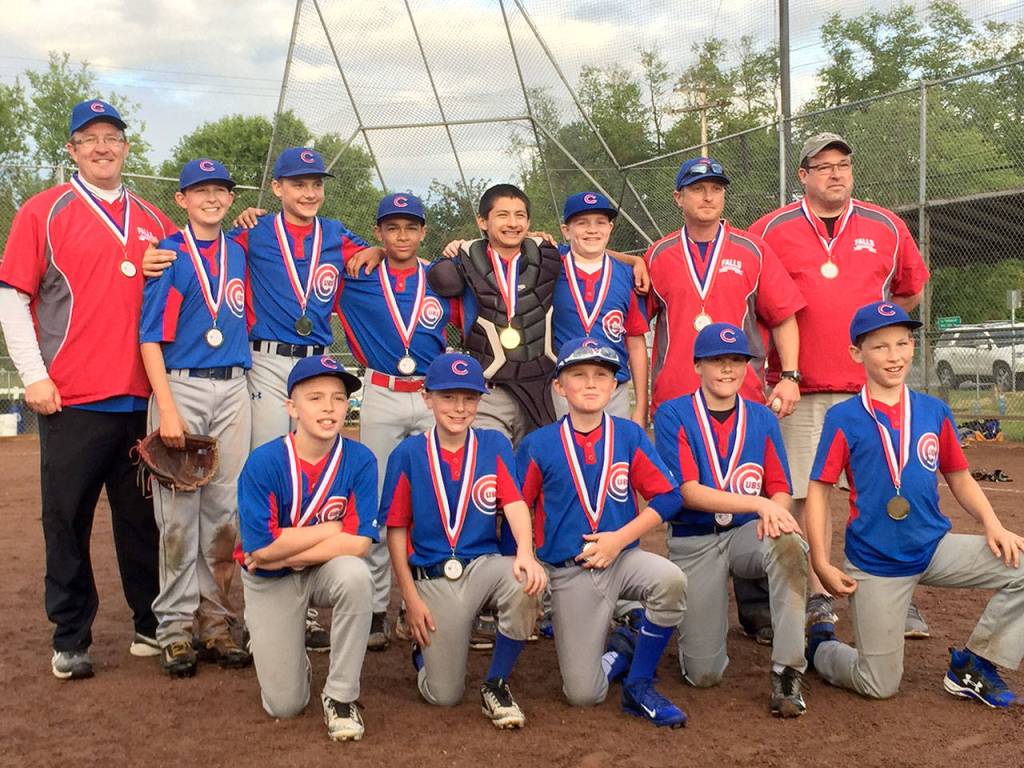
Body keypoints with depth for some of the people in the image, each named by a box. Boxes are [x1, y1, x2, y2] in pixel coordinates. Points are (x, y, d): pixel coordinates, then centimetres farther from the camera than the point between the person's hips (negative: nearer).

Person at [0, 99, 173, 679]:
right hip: (72, 398, -3)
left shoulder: (154, 222, 14)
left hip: (141, 398, 3)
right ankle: (71, 639, 16)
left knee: (144, 518, 9)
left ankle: (152, 625, 22)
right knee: (68, 519, 4)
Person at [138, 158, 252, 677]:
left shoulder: (239, 253, 13)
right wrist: (167, 409, -14)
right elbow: (150, 336, -7)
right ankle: (175, 629, 6)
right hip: (180, 386, -4)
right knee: (179, 512, -3)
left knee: (225, 509, 6)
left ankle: (215, 623, 14)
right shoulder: (167, 254, -1)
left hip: (233, 389, 4)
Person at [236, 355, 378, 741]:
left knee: (355, 574, -37)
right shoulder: (263, 462, -18)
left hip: (328, 571, 1)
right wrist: (331, 528, -17)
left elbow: (358, 543, -21)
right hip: (270, 582, -1)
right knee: (284, 706, -3)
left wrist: (285, 555, -20)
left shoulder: (360, 460, -15)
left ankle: (341, 696, -18)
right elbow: (261, 547, -22)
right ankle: (269, 641, 33)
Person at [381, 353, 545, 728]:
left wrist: (525, 552, -32)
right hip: (432, 579, -1)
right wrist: (410, 598, -5)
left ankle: (496, 685, -11)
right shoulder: (408, 454, -1)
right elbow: (396, 530, 0)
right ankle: (424, 646, 33)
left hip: (484, 564, 1)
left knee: (524, 581, -34)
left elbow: (514, 502, -11)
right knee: (444, 695, -4)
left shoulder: (494, 445, 2)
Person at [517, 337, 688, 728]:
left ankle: (639, 686, -10)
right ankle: (622, 649, 26)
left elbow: (668, 496, -4)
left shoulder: (630, 435, 2)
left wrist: (620, 538, -13)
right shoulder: (538, 445, -1)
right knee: (583, 694, -9)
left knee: (671, 580, -33)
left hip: (624, 556, 1)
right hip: (569, 574, -1)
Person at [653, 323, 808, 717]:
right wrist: (759, 503, -26)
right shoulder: (673, 415, -4)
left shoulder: (762, 418, 8)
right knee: (704, 674, -7)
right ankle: (696, 618, 29)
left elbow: (780, 490, 4)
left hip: (748, 533, 2)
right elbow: (689, 492, -14)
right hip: (693, 542, -2)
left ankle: (786, 672, -26)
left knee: (789, 544, -36)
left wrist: (773, 514, -22)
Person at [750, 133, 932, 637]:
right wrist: (772, 361, 6)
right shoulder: (772, 230, 2)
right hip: (800, 386, -1)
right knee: (804, 495, 2)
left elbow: (910, 289, 23)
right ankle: (817, 599, 13)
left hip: (870, 386, 1)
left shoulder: (886, 228, 8)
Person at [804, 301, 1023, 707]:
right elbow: (818, 489, -7)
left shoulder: (934, 411, 3)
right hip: (874, 563, -4)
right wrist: (821, 564, -13)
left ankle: (972, 665, 3)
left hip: (935, 548, 4)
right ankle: (818, 644, 33)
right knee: (880, 685, 1)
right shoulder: (843, 418, -8)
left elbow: (959, 477, 10)